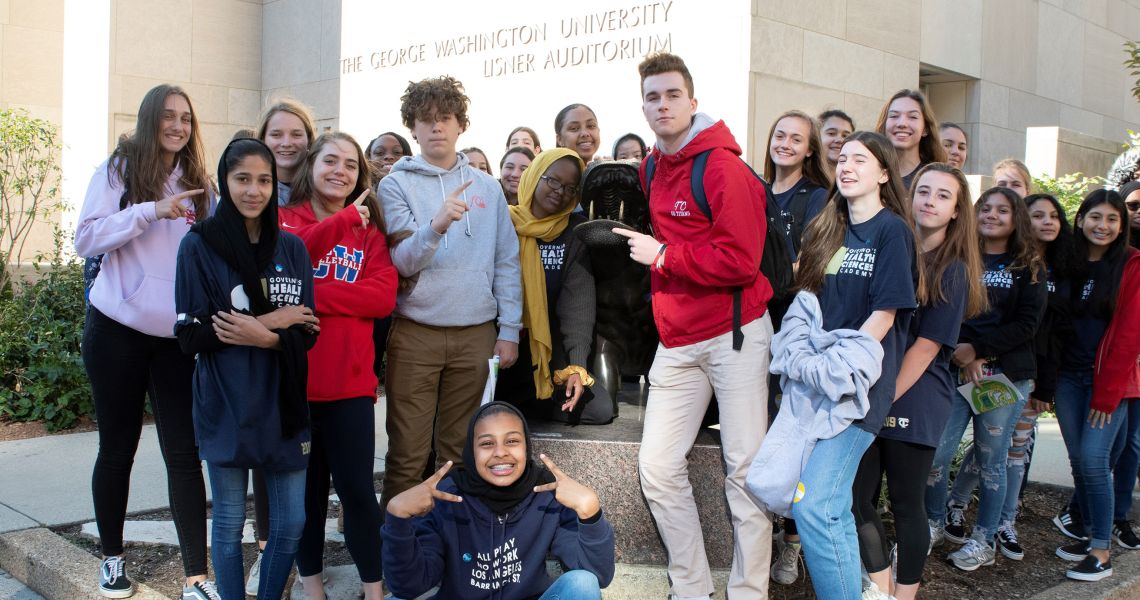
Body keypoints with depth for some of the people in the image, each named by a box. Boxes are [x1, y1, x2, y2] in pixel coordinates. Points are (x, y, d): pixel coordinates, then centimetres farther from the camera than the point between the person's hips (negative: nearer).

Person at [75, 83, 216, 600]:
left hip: (177, 337, 2)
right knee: (118, 448, 10)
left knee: (185, 453, -2)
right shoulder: (119, 170, 0)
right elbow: (86, 239, -9)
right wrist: (151, 210, -19)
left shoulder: (199, 185, 10)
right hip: (117, 330, -2)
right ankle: (111, 557, 28)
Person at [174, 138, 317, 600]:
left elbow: (306, 333, 1)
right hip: (225, 406, -3)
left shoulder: (292, 249, 5)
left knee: (291, 523, 8)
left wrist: (263, 336, -20)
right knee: (230, 524, 9)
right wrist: (274, 320, -13)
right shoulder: (199, 245, -3)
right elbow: (192, 336, -9)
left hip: (282, 402, 3)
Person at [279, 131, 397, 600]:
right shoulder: (285, 220, 6)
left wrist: (311, 296, -14)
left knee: (357, 489, 2)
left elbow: (383, 296, -6)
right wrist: (342, 219, -19)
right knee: (306, 486, 11)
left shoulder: (369, 229, 10)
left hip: (350, 380, 0)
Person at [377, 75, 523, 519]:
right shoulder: (397, 185, 1)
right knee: (408, 452, 2)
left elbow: (506, 262, 9)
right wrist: (436, 225, -27)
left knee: (459, 449, 12)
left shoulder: (486, 187, 9)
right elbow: (401, 262, -9)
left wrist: (509, 330, 4)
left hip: (475, 333, 2)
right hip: (415, 332, -2)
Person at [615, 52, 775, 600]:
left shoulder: (722, 166, -12)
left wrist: (661, 257, -13)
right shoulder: (652, 170, 12)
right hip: (677, 343, 7)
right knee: (657, 467, 4)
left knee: (744, 469, 0)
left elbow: (740, 262, -20)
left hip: (734, 334, -7)